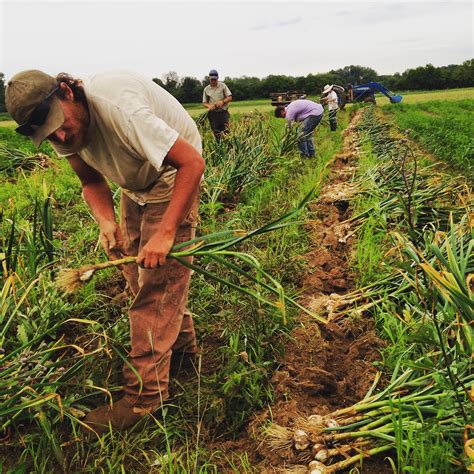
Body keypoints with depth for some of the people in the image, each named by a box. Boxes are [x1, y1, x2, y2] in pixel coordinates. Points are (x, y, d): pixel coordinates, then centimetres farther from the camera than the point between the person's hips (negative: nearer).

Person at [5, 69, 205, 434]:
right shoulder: (62, 131, -11)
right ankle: (181, 341, 35)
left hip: (173, 175, -8)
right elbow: (92, 181, 1)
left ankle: (145, 393, -4)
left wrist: (165, 232, -39)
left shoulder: (119, 109, -36)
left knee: (157, 278, -11)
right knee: (136, 269, 14)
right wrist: (107, 221, -21)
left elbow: (192, 162, -36)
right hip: (134, 184, 8)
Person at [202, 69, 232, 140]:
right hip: (213, 114, 1)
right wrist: (209, 106, -13)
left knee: (226, 131, -7)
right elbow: (204, 103, 10)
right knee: (216, 134, 2)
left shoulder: (222, 86, 3)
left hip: (223, 113, -1)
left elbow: (230, 97, 1)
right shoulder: (206, 89, 7)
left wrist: (223, 101, -18)